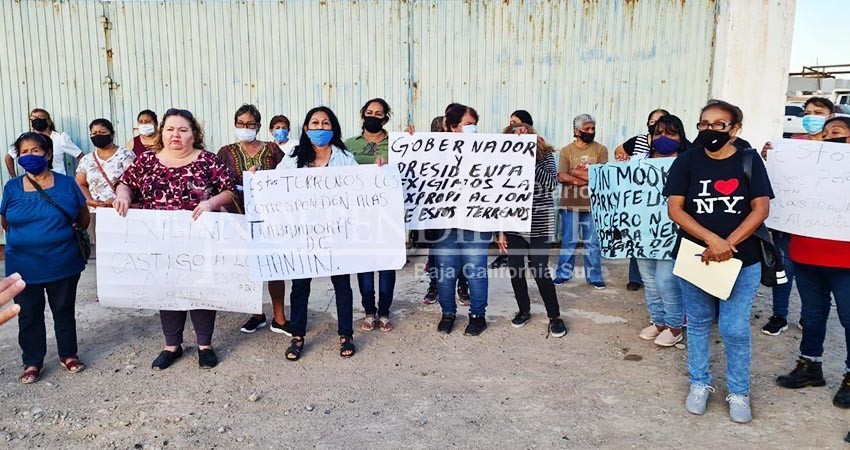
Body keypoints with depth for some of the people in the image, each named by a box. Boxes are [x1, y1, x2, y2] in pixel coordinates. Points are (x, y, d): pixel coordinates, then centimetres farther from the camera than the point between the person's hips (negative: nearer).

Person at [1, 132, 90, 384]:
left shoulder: (66, 184, -2)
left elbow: (83, 218, 8)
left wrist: (64, 235, 4)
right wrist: (28, 237, 2)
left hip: (62, 264, -1)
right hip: (24, 266, 1)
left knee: (64, 311, 13)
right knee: (29, 315, 11)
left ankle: (68, 355, 30)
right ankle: (32, 362, 26)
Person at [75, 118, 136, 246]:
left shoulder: (126, 155, 2)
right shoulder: (86, 160, 14)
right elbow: (79, 185, 12)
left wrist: (118, 199, -19)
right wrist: (90, 201, -7)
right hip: (95, 212, 4)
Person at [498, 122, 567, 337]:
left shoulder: (545, 156, -5)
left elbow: (552, 182, -23)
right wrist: (501, 230, 6)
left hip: (539, 225, -3)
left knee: (539, 271, -4)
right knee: (515, 271, 6)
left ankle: (555, 317, 14)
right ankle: (524, 310, 29)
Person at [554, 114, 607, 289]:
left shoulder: (600, 150, 1)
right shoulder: (566, 151, 1)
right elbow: (562, 177, -9)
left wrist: (576, 172, -9)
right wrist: (589, 179, -12)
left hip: (593, 204, 0)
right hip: (570, 204, 0)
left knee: (593, 242, 7)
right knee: (568, 241, 9)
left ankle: (594, 276, 18)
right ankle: (563, 273, 20)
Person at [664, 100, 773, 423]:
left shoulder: (749, 161, 0)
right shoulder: (687, 161, -1)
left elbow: (761, 209, -5)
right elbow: (674, 209, -7)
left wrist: (728, 244, -15)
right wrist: (712, 240, -18)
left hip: (742, 260, -1)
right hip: (694, 256, 1)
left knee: (735, 328, -1)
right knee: (698, 323, 11)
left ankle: (738, 391, 19)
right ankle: (699, 384, 27)